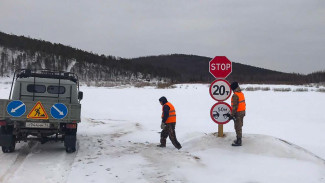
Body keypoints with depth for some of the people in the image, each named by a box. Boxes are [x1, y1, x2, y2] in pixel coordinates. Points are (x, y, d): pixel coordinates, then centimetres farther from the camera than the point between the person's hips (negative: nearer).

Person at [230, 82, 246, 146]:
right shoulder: (241, 94, 7)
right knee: (239, 126, 18)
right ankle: (239, 139, 28)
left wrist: (232, 114, -17)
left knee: (238, 127, -4)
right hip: (242, 112, 9)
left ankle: (238, 142, -1)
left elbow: (235, 106, -22)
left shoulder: (235, 95, -21)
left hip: (238, 113, -9)